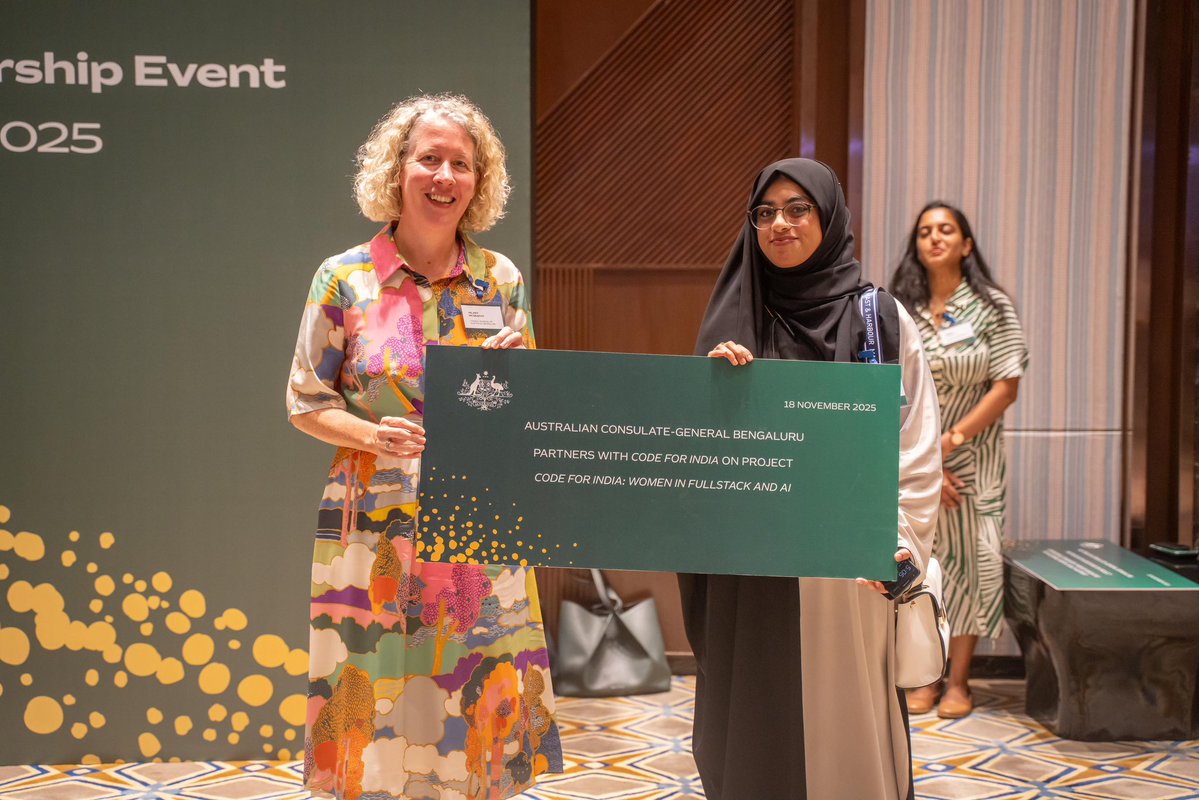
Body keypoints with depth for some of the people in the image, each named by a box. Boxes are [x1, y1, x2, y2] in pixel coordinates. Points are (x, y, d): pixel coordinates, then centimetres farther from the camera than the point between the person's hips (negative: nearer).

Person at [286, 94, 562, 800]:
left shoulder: (502, 279, 5)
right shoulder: (345, 279, -2)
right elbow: (306, 401, 2)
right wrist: (371, 436, -16)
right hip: (377, 530, -2)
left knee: (482, 703, 6)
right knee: (380, 707, 4)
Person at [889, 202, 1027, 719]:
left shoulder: (993, 308, -1)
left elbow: (1007, 387, -6)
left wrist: (953, 439, -16)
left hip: (974, 461, -1)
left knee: (971, 559, 0)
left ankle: (958, 681, 12)